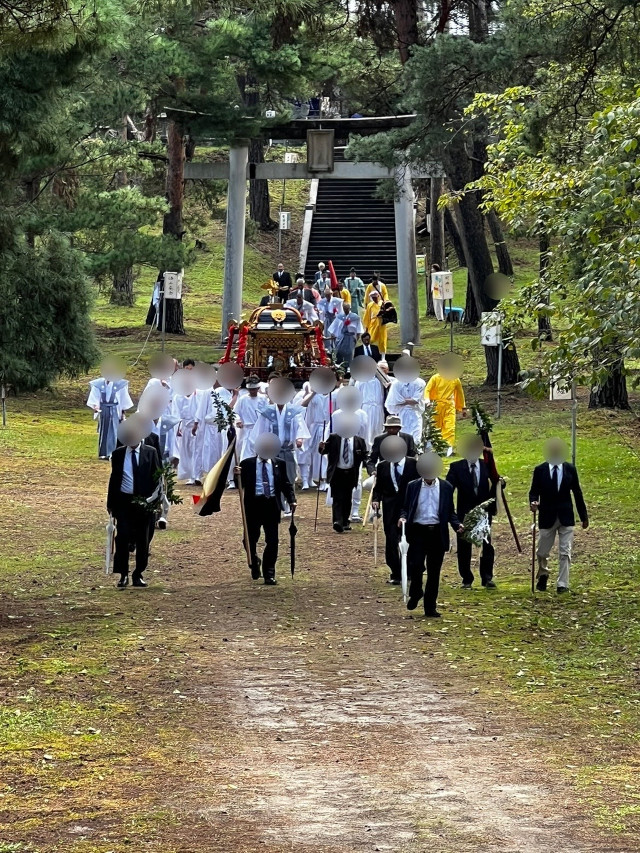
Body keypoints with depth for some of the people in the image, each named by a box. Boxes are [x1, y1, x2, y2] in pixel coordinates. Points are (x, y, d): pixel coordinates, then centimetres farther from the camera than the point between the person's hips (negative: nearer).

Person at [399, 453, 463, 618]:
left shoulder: (446, 487, 8)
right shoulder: (413, 486, 6)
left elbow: (450, 512, 11)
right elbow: (406, 508, 9)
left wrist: (457, 524, -7)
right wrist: (403, 517, -12)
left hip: (437, 533, 1)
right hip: (418, 531, -1)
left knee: (434, 572, 4)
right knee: (415, 566, -14)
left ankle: (430, 608, 13)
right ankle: (415, 594, 16)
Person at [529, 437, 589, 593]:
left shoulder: (570, 469, 0)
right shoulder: (540, 470, -3)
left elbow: (577, 493, 6)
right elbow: (534, 492, 1)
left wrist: (584, 516, 9)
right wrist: (533, 502, -23)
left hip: (566, 517, 0)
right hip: (547, 517, 0)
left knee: (565, 553, -4)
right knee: (542, 552, 10)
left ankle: (562, 584, 1)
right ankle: (543, 575, 38)